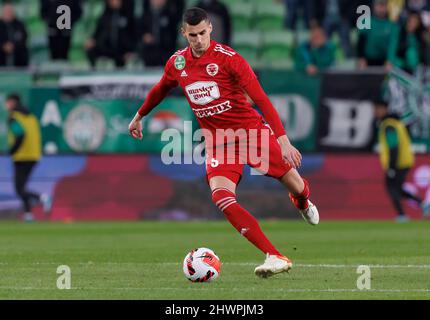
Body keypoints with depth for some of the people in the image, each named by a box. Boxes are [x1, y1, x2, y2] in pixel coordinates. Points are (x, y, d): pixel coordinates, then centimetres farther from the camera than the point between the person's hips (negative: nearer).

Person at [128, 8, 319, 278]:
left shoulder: (228, 58, -14)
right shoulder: (177, 63, 1)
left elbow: (261, 98, -19)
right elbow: (160, 90, 24)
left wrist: (283, 139, -27)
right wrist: (139, 116, 36)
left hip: (251, 130, -3)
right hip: (217, 141, 3)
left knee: (296, 187, 2)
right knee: (221, 197, -24)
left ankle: (303, 202, 47)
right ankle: (276, 258, -26)